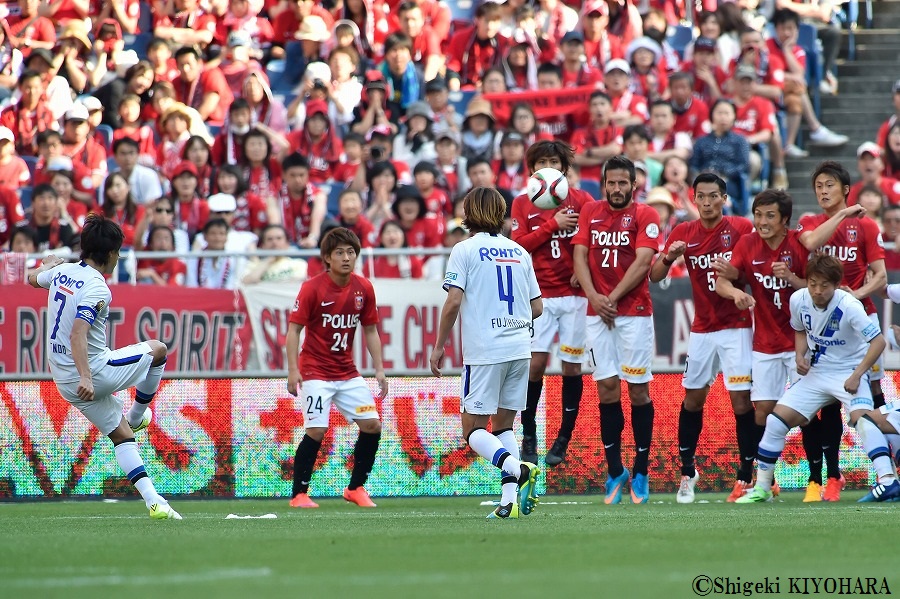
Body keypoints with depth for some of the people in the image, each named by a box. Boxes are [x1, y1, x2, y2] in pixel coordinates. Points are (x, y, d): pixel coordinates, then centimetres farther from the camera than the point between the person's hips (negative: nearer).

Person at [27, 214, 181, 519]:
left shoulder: (62, 271, 3)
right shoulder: (97, 290, -21)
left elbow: (33, 278, 27)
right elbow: (78, 334, -32)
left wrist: (48, 264, 49)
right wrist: (85, 377, -39)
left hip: (64, 380, 8)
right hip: (95, 371, -8)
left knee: (121, 434, 13)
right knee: (158, 349, 14)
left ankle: (153, 501, 5)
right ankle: (137, 415, 31)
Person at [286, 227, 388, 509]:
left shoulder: (364, 288, 2)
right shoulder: (312, 288, -11)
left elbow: (370, 330, 11)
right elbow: (294, 329, -10)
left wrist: (379, 369, 5)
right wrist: (293, 370, -18)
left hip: (348, 373, 5)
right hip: (316, 371, -5)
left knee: (372, 425, -2)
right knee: (316, 431, -14)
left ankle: (356, 488, 13)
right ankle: (299, 494, -3)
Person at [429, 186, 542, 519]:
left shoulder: (465, 250, -2)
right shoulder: (519, 252, 13)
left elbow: (453, 302, -11)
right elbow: (537, 307, 14)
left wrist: (439, 346, -2)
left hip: (484, 352, -5)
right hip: (519, 348, 5)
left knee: (474, 430, 0)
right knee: (503, 425, 13)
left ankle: (519, 470, -26)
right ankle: (510, 499, -2)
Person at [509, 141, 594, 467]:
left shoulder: (580, 199, 3)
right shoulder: (522, 204, 7)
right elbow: (519, 243, -3)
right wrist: (553, 225, -11)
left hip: (574, 293, 0)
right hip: (539, 294, 0)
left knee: (571, 365, 1)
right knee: (536, 362, -9)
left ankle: (563, 440, 8)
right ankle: (529, 437, 2)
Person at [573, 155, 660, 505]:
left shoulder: (644, 216, 0)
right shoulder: (590, 213, 12)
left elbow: (642, 262, -9)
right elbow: (580, 256, 6)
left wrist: (612, 298, -13)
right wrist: (594, 297, -9)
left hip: (634, 311, -3)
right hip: (597, 313, 3)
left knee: (638, 389, -3)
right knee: (607, 388, 0)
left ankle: (641, 473, 4)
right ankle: (615, 471, 7)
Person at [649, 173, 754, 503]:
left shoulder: (742, 228, -5)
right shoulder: (684, 232, 3)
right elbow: (655, 276, 0)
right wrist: (669, 257, -20)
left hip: (736, 326, -3)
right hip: (702, 329, 3)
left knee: (741, 399, -9)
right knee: (693, 399, 7)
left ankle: (747, 474, -4)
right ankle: (687, 472, 19)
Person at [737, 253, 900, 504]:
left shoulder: (848, 306, -24)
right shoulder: (798, 300, -8)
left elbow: (878, 341, -24)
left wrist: (857, 375, -29)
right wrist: (800, 355, -4)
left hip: (848, 373, -5)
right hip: (815, 373, 6)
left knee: (861, 416, -32)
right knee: (776, 420, -2)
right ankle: (761, 488, 12)